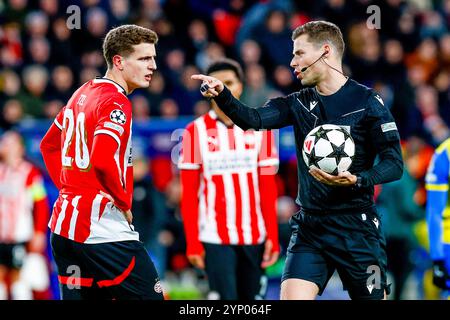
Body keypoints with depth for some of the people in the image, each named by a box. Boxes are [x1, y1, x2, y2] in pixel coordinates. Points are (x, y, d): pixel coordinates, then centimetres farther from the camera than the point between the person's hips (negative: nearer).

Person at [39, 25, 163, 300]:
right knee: (149, 295, -6)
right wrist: (124, 203, -11)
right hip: (103, 228, -9)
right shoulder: (116, 102, -12)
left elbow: (49, 146, 26)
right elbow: (104, 161, -24)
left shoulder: (82, 94, 16)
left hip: (64, 223, 9)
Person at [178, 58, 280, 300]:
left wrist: (273, 236, -2)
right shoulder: (195, 132, 0)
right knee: (225, 298, -11)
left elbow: (268, 189, 5)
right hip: (215, 237, -3)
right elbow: (188, 195, 0)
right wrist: (192, 242, -6)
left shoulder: (259, 129, 6)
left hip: (254, 236, 3)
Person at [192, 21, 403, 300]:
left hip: (356, 227, -4)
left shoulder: (366, 101, -5)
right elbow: (253, 119, -7)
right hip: (309, 227, 4)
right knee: (292, 297, -11)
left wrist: (356, 180, -24)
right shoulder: (298, 104, 9)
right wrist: (221, 95, -25)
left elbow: (395, 164, -7)